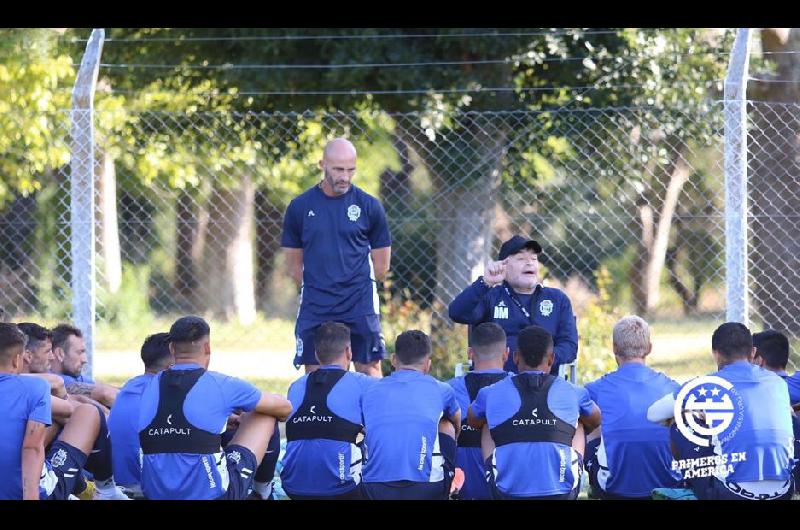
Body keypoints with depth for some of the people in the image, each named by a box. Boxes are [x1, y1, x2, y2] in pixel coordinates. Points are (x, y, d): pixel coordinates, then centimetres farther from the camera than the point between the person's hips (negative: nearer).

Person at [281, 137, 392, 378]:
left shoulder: (369, 206, 2)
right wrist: (317, 289, 7)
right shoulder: (300, 207, 4)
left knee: (369, 369, -4)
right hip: (315, 310, 1)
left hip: (360, 306, -1)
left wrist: (356, 285, 8)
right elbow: (294, 266, 11)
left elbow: (381, 265, 8)